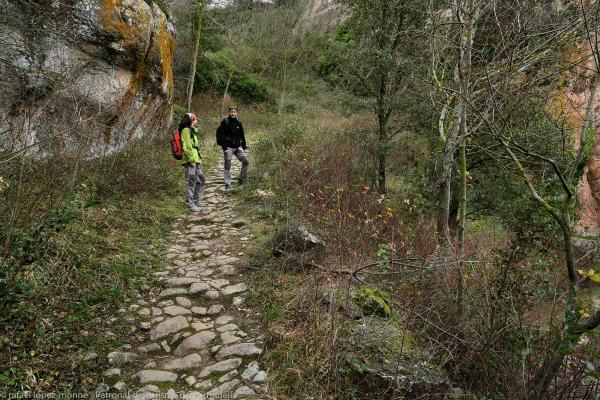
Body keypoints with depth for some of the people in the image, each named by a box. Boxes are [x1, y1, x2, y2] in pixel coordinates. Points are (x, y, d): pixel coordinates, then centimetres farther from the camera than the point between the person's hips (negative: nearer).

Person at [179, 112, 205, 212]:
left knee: (201, 180, 13)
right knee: (190, 182, -5)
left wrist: (199, 160, 19)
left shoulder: (192, 130, 20)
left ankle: (196, 201, 22)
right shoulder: (186, 130, -10)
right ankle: (190, 203, 0)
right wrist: (192, 160, -19)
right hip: (190, 160, -10)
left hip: (195, 160, 10)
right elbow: (186, 147, -18)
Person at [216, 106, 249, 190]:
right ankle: (227, 184, 8)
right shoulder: (225, 122, -6)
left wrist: (244, 147, 11)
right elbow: (221, 136, -10)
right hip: (228, 147, -5)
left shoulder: (238, 123, 10)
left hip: (238, 147, 5)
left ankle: (241, 179, 13)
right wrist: (224, 148, -16)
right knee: (227, 166, 0)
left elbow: (242, 136, 16)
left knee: (246, 162, -3)